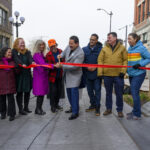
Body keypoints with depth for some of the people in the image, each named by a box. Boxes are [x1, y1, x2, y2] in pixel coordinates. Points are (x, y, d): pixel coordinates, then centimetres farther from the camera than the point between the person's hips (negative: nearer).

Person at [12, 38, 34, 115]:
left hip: (27, 74, 4)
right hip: (19, 75, -4)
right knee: (19, 92, 1)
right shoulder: (14, 51, 0)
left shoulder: (27, 52, 11)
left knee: (27, 91, 9)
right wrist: (22, 64, -39)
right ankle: (20, 109, 11)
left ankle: (26, 107, 25)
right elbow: (16, 59, -19)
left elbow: (30, 58, -9)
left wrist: (32, 62, -32)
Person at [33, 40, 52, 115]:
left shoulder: (42, 54, 15)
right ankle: (38, 109, 6)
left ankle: (39, 109, 19)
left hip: (43, 75, 8)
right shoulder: (36, 54, -13)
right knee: (40, 93, -5)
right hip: (39, 76, -8)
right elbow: (42, 64, -25)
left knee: (42, 93, 10)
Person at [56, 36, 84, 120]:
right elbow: (64, 52, 22)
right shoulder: (69, 47, 0)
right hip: (67, 74, 8)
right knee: (69, 92, 17)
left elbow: (74, 66, -26)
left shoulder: (80, 53, -22)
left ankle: (75, 112, -3)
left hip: (75, 75, -8)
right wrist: (61, 55, -2)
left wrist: (61, 66, -25)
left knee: (74, 92, -12)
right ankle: (73, 107, 33)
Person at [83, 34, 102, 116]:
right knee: (90, 90, 13)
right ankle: (92, 105, 28)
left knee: (97, 90, -1)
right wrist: (87, 67, -10)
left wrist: (95, 67, -15)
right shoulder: (84, 49, 5)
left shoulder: (100, 49, -5)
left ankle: (97, 107, 9)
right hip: (87, 74, 4)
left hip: (97, 74, -4)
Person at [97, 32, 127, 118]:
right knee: (108, 93, 13)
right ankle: (109, 109, 26)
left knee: (119, 93, 6)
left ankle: (120, 110, 20)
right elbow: (100, 60, 0)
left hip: (118, 75, -2)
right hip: (107, 75, 2)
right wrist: (100, 72, -8)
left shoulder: (122, 48, 2)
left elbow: (125, 60, 0)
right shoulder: (104, 49, 5)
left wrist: (123, 71, -11)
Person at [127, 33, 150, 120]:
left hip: (139, 74, -7)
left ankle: (137, 114, 1)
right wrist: (126, 69, 6)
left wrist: (140, 64, -20)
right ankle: (136, 111, 26)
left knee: (135, 93, -9)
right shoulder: (130, 49, 10)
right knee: (134, 93, 14)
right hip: (131, 74, 8)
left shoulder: (141, 48, -11)